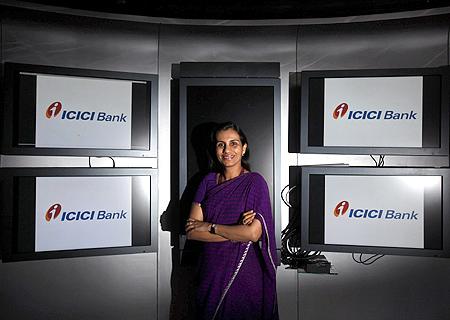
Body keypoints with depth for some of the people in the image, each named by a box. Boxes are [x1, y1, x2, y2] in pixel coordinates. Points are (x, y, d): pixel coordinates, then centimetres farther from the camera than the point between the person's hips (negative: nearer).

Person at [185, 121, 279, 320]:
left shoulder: (255, 182, -9)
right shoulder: (208, 181, 3)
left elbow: (254, 233, -20)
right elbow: (191, 231, -5)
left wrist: (209, 226, -11)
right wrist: (237, 232, -15)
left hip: (243, 271, -4)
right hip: (210, 269, 4)